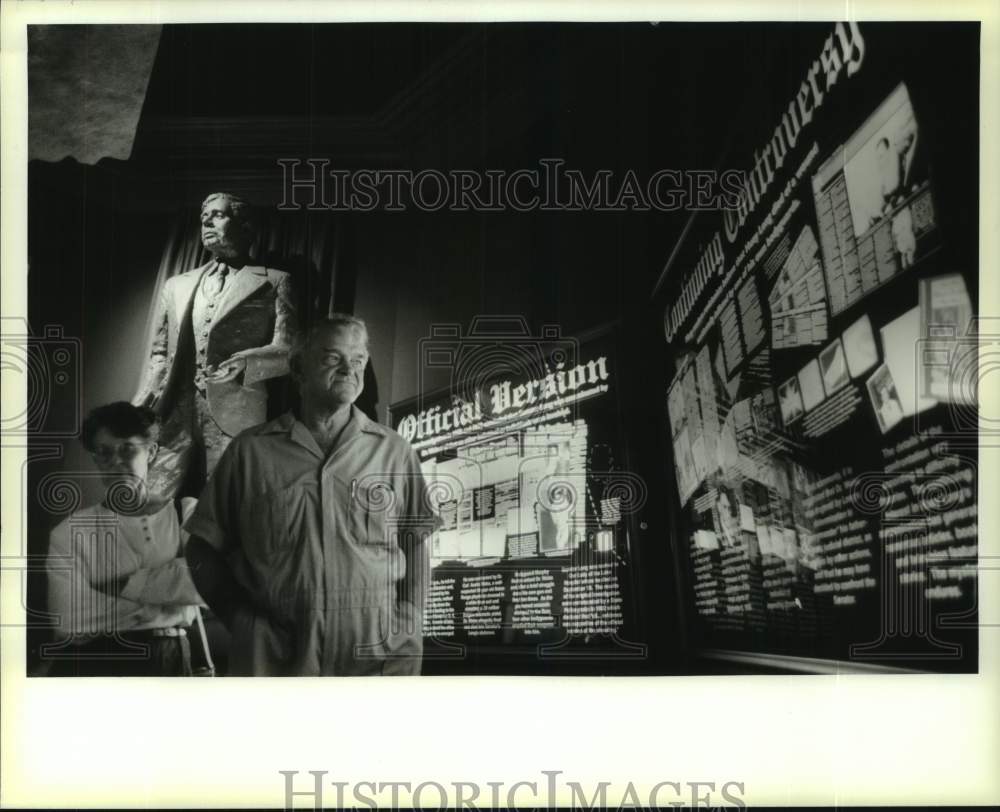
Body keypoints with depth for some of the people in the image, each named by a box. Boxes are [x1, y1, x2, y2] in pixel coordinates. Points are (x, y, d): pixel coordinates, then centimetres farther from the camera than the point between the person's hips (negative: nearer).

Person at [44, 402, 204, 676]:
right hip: (88, 665, -1)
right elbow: (71, 620, -8)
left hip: (166, 661, 1)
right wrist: (164, 609, -5)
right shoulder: (71, 531, 5)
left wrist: (120, 585, -6)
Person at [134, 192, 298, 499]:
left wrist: (245, 362, -17)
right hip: (174, 417, 4)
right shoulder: (176, 286, 23)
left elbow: (287, 351, 2)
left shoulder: (273, 283, 10)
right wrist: (136, 413, 7)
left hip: (235, 418, -3)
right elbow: (159, 355, 22)